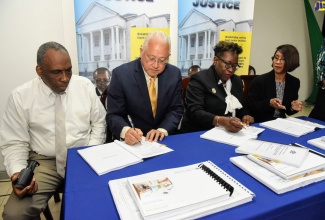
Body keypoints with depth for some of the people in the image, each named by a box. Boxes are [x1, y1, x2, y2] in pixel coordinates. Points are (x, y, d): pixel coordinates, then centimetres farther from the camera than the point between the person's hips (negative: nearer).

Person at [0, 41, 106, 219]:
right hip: (44, 163, 0)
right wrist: (17, 172, -19)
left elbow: (99, 123, 6)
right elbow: (15, 143, 0)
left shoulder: (85, 86, -2)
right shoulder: (20, 96, -6)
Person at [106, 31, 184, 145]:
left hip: (164, 139, 3)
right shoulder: (121, 74, -10)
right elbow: (113, 115, -9)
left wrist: (162, 130, -18)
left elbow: (176, 109, 0)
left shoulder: (174, 74, -2)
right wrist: (126, 131, -29)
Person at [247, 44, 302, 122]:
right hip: (260, 123, -3)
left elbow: (288, 111, 10)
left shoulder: (294, 82, 3)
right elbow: (250, 106, -9)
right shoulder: (259, 80, -9)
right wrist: (269, 103, -21)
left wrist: (292, 107, -11)